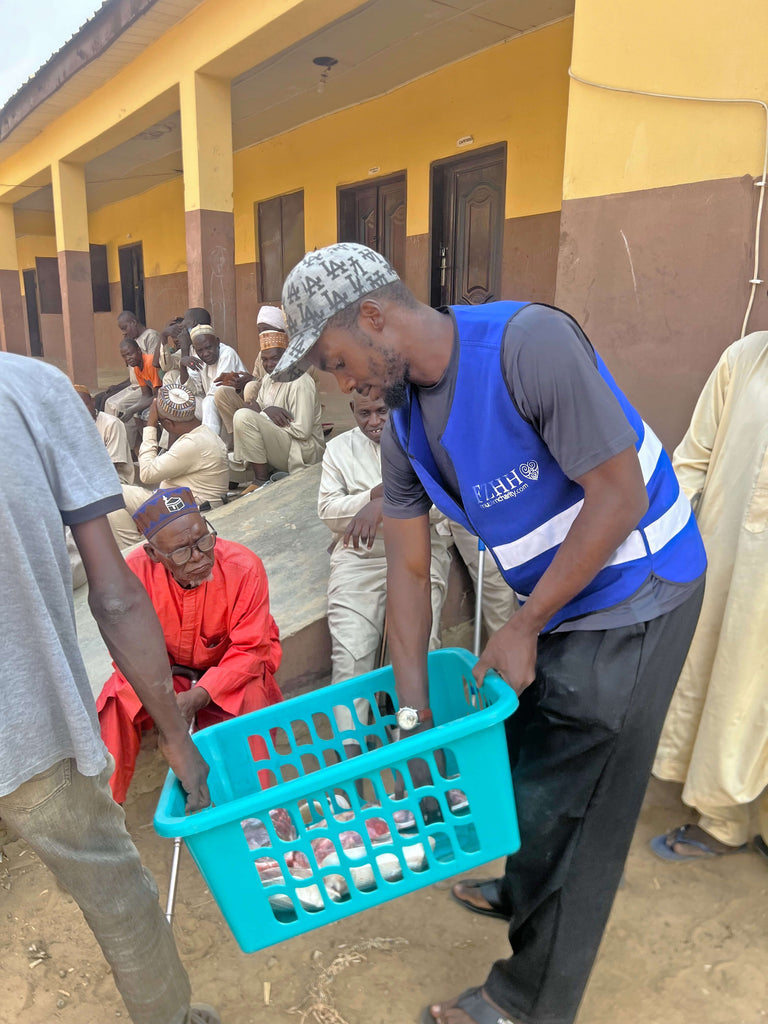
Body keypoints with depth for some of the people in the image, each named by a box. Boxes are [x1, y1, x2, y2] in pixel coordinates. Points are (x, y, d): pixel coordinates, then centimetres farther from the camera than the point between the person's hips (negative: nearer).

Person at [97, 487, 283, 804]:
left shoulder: (244, 567, -27)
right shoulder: (136, 571, -23)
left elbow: (250, 649, -21)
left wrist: (198, 697, -33)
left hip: (232, 669, -2)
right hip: (167, 669, 2)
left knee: (253, 698, -31)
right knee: (117, 702, -21)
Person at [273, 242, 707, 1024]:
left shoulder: (530, 342, -26)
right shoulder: (404, 425, -2)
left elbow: (619, 497, -25)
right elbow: (408, 568, -1)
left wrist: (524, 628, -18)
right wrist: (412, 709, -2)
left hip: (632, 595, -7)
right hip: (554, 597, 7)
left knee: (566, 800, 4)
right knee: (525, 761, 22)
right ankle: (525, 895, 53)